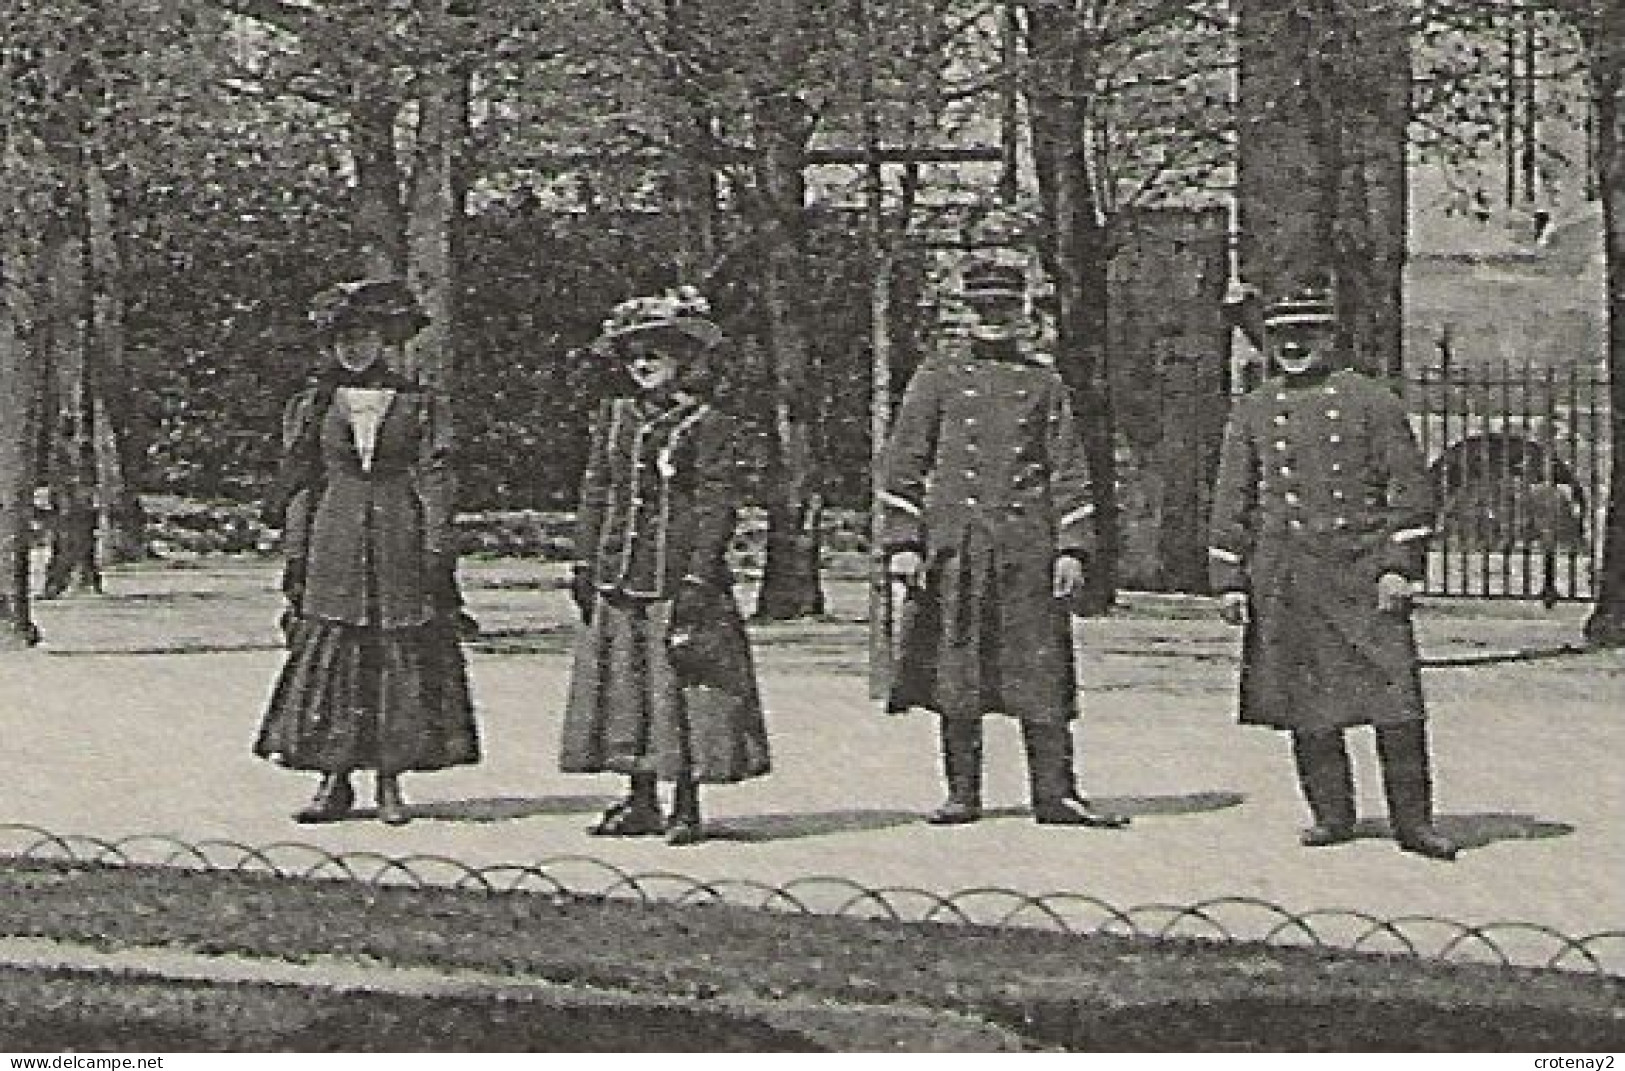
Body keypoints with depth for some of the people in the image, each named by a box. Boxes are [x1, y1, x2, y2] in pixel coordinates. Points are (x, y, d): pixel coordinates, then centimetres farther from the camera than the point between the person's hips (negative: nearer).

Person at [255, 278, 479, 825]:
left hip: (401, 548, -1)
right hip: (335, 550, 1)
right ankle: (334, 782, 3)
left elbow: (434, 483, 2)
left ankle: (390, 785, 5)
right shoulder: (314, 406, 10)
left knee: (402, 656, -2)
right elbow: (301, 488, 10)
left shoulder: (421, 406, 6)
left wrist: (438, 556, -6)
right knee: (328, 652, -4)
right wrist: (296, 558, 4)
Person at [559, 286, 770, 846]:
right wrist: (586, 565, 9)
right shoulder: (613, 418, 13)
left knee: (682, 691, -4)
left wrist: (698, 579, -14)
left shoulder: (708, 426, -4)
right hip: (618, 582, 5)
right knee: (623, 689, 7)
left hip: (679, 582, -5)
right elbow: (594, 494, 16)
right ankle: (641, 804, 15)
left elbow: (716, 506, -7)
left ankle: (686, 808, 4)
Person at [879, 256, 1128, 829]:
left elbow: (1069, 473, 9)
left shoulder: (1045, 384, 11)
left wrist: (1072, 548, 0)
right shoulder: (937, 378, 7)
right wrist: (901, 543, -4)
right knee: (955, 670, 2)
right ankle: (962, 794, 10)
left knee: (1041, 673, -2)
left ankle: (1056, 795, 0)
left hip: (1028, 544, 0)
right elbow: (903, 466, 5)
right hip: (953, 543, 0)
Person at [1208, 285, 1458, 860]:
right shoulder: (1251, 412, 11)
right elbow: (1232, 502, 12)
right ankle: (1332, 814, 16)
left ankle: (1413, 821, -2)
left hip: (1364, 573, -2)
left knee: (1397, 701, -7)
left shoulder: (1373, 401, 4)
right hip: (1284, 577, 2)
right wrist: (1229, 580, 5)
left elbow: (1410, 488, 2)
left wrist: (1400, 565, -7)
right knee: (1308, 704, 4)